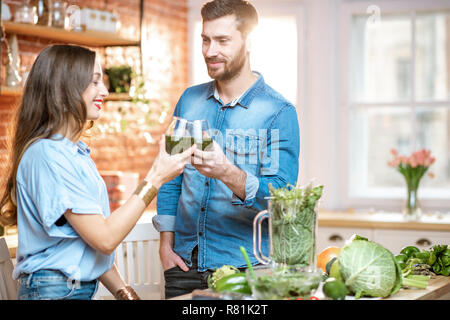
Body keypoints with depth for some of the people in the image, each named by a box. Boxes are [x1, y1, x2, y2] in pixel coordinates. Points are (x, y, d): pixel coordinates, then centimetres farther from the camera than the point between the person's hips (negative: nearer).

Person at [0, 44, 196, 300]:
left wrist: (124, 292, 8)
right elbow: (104, 238, -17)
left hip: (84, 288, 8)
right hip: (53, 290, -8)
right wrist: (155, 179, -14)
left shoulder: (77, 152, 15)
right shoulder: (47, 154, -15)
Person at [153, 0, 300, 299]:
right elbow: (172, 178, 12)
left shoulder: (280, 113, -8)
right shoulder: (190, 100, 7)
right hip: (184, 262, 4)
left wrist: (228, 173, -33)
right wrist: (166, 243, 4)